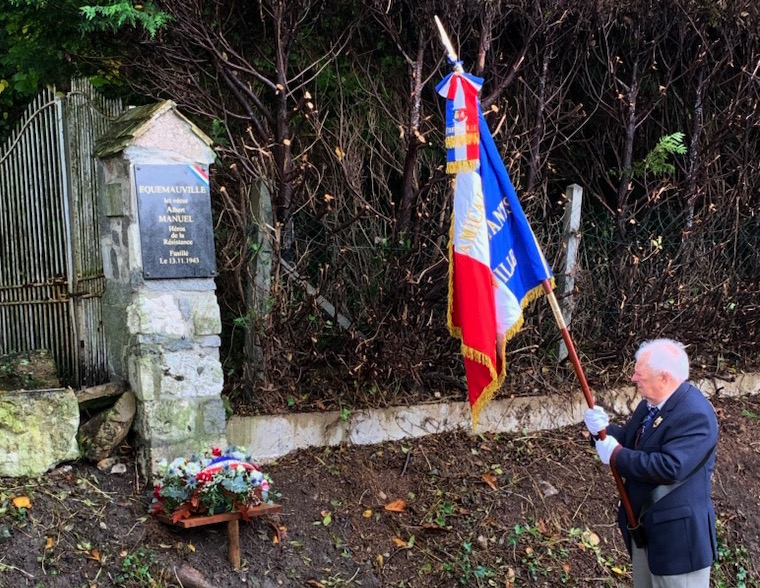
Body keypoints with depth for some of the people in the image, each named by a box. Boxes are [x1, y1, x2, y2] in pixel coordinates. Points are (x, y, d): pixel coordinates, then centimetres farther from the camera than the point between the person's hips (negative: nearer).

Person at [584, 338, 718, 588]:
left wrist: (616, 455, -26)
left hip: (676, 532, -9)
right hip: (643, 524, 10)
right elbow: (630, 441, 11)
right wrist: (604, 429, -11)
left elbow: (670, 468, -35)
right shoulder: (651, 402, 3)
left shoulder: (695, 416, -26)